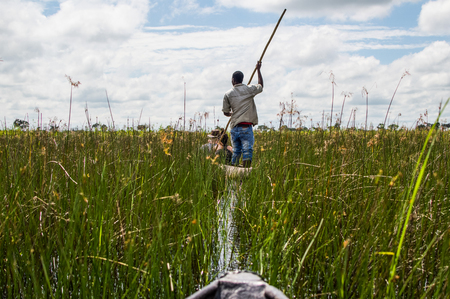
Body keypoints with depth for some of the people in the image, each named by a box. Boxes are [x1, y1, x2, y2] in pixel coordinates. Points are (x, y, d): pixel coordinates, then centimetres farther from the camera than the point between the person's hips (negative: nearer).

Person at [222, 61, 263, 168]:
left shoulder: (228, 94, 5)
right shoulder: (249, 89, 2)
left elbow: (225, 112, 10)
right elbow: (261, 85, 22)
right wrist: (258, 70, 30)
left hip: (234, 127, 3)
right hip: (246, 127, -3)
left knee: (236, 151, 13)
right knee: (247, 151, -7)